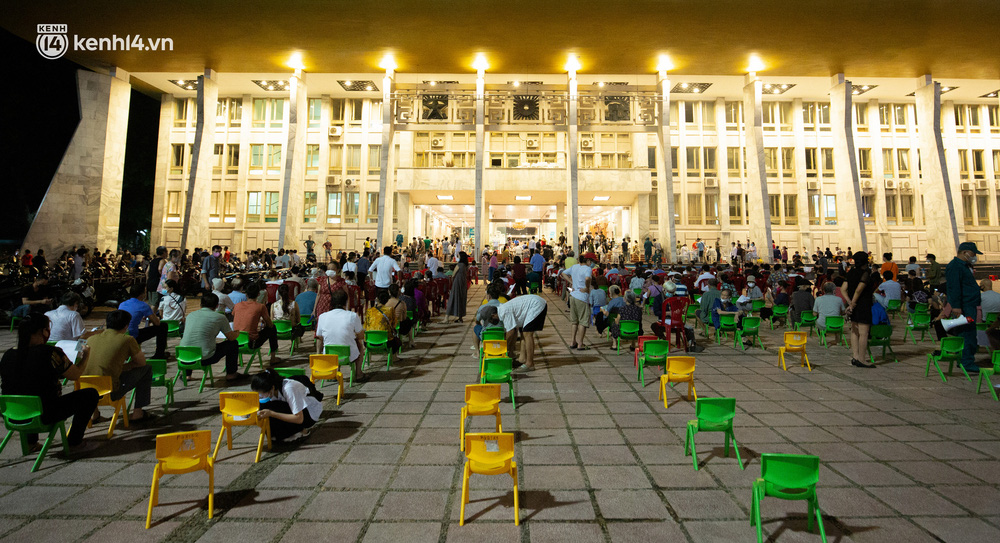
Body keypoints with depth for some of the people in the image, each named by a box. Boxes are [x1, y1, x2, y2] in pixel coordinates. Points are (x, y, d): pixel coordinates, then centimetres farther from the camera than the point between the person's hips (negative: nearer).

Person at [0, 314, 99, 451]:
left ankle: (30, 441, 39)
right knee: (90, 394, 7)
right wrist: (85, 356, 9)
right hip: (44, 416, -7)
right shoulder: (50, 353, -22)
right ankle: (74, 442, 14)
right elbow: (75, 375, -9)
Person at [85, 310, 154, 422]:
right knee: (146, 370, 15)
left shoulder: (91, 339, 8)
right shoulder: (127, 339, -6)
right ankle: (137, 412, 16)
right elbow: (142, 362, 6)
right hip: (110, 393, -6)